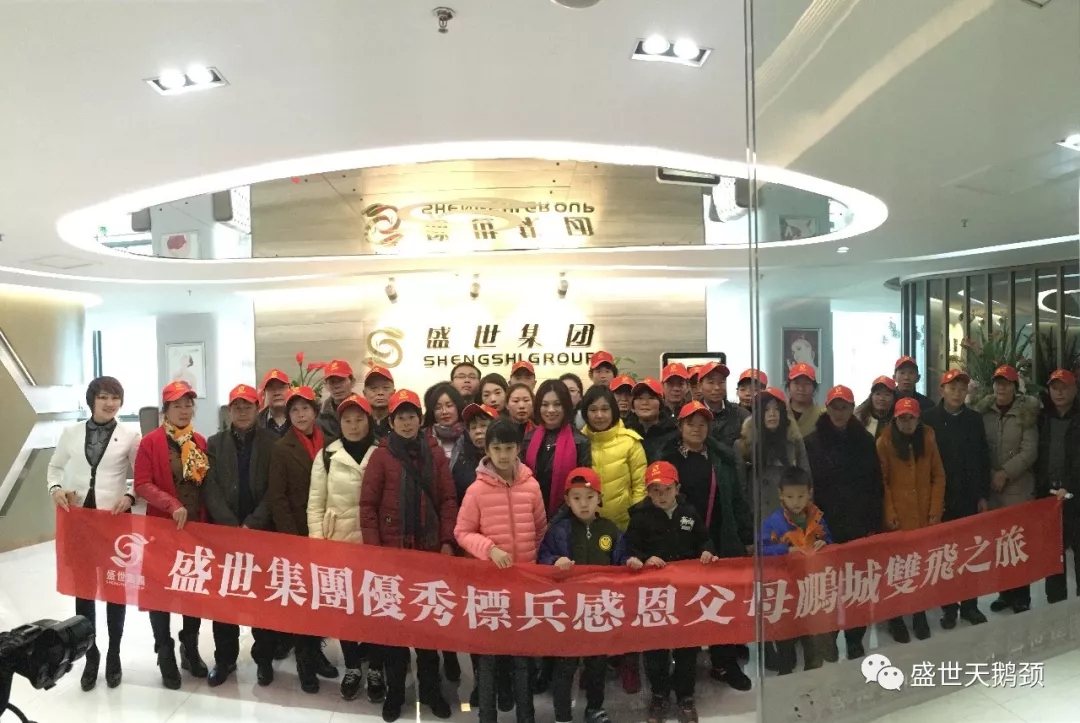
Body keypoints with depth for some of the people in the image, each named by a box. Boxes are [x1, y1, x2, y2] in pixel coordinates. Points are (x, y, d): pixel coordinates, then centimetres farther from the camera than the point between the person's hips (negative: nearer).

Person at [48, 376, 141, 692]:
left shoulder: (131, 435, -3)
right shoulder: (71, 432, 4)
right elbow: (55, 466, 14)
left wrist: (130, 496, -18)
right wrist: (55, 488, -5)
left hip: (116, 518, -2)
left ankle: (114, 656, 23)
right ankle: (91, 656, 24)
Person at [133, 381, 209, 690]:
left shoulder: (200, 442, 7)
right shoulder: (150, 442, -7)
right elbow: (142, 484, -12)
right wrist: (172, 504, -24)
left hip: (198, 527, 4)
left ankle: (190, 649, 29)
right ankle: (165, 654, 22)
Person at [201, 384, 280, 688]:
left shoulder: (273, 442, 0)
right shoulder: (215, 443, 7)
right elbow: (211, 489, -2)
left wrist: (251, 525, -13)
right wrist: (231, 526, -13)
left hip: (262, 531, -2)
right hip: (223, 531, 2)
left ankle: (264, 658, 17)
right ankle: (224, 658, 23)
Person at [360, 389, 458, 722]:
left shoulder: (435, 453, 3)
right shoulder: (381, 455, -4)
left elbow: (448, 499, 3)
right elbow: (367, 505, -5)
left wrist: (447, 541, -4)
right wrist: (373, 548, -9)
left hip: (429, 549, 2)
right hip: (392, 549, -2)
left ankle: (430, 689, 26)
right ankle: (394, 692, 23)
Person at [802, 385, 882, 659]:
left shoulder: (864, 440, 6)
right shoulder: (813, 442, -3)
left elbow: (876, 485, 6)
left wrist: (875, 522, 0)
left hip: (861, 524, 2)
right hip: (828, 525, -2)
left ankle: (855, 640, 22)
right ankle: (828, 636, 21)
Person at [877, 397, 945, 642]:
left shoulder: (928, 439, 2)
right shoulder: (884, 442, -7)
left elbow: (938, 476, 6)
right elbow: (881, 482, -5)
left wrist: (936, 509, -1)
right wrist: (889, 514, -9)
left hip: (925, 515, 3)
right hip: (898, 518, -3)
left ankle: (920, 615, 26)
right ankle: (895, 618, 16)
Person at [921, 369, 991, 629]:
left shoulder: (974, 419, 6)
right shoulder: (929, 418, -5)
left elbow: (983, 459, 7)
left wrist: (983, 495, 3)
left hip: (970, 497, 3)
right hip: (941, 498, -3)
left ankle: (970, 604, 22)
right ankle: (949, 607, 16)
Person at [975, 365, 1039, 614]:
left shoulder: (1027, 413, -2)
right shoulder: (983, 412, 5)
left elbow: (1029, 451, -8)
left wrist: (1005, 473, -14)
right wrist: (987, 475, -4)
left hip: (1018, 488, -3)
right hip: (990, 488, 3)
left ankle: (1021, 597, 11)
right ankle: (1005, 592, 21)